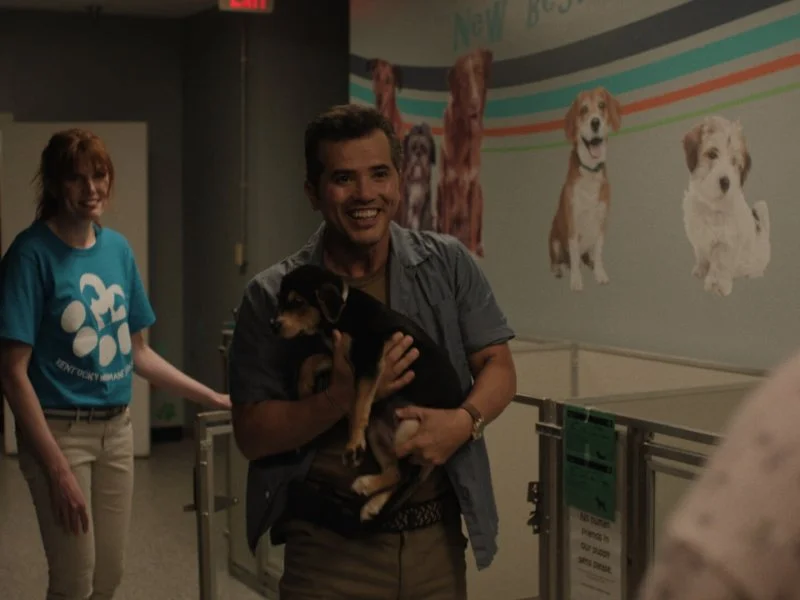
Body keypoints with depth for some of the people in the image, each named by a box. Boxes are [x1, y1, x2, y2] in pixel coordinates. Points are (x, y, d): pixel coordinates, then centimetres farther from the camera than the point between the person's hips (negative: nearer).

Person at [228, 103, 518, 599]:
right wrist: (344, 396, -21)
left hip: (437, 539, 3)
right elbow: (252, 435, -6)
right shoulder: (272, 296, -5)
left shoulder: (448, 264, 1)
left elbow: (498, 368, 3)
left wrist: (465, 420, -17)